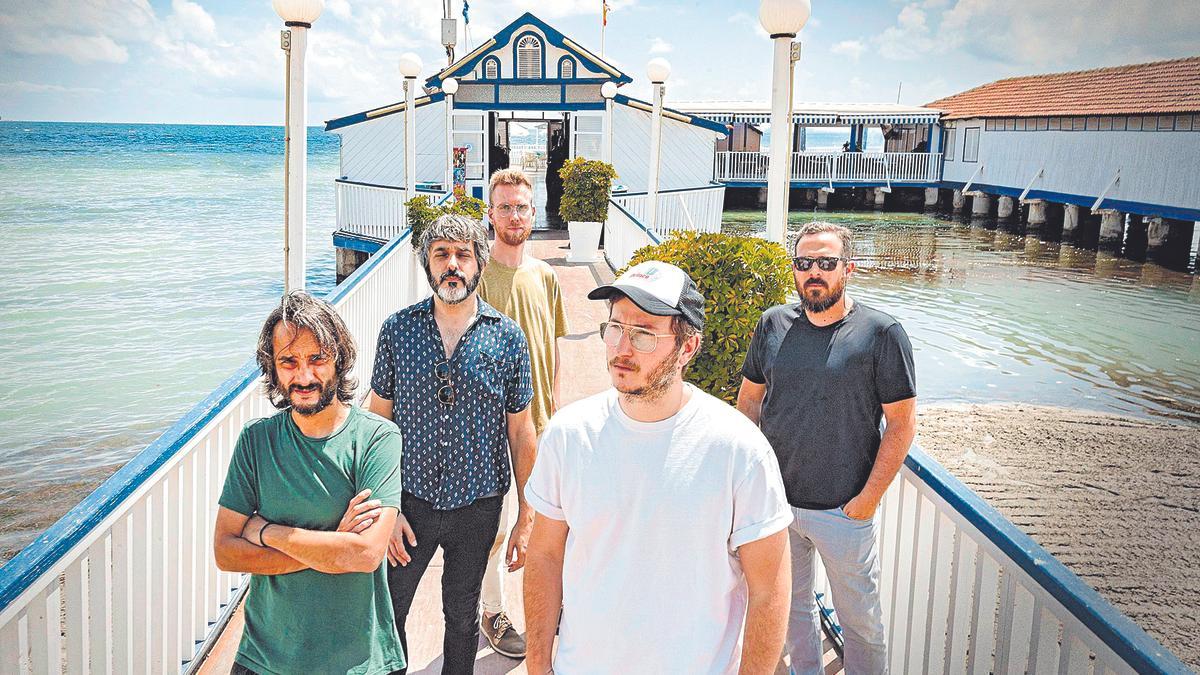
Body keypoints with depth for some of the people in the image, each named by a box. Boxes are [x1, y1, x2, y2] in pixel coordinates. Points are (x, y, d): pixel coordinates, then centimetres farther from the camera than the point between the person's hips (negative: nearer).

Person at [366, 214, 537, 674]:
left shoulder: (508, 337, -6)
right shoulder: (398, 329, -5)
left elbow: (521, 433, -1)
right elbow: (378, 420, -1)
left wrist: (526, 519, -1)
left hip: (478, 507, 0)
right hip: (410, 501, 0)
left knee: (462, 615, 18)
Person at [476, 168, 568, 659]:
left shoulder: (546, 277, 7)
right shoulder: (478, 275, -11)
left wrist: (552, 409, 12)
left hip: (539, 419, 5)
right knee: (493, 523, 5)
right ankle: (492, 611, 23)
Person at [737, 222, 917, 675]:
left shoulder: (881, 333, -10)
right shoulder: (773, 324, 1)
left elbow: (902, 423, -9)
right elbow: (750, 399, 10)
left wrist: (869, 497, -13)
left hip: (844, 510, -4)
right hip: (775, 500, 4)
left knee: (860, 620, 11)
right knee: (790, 603, 21)